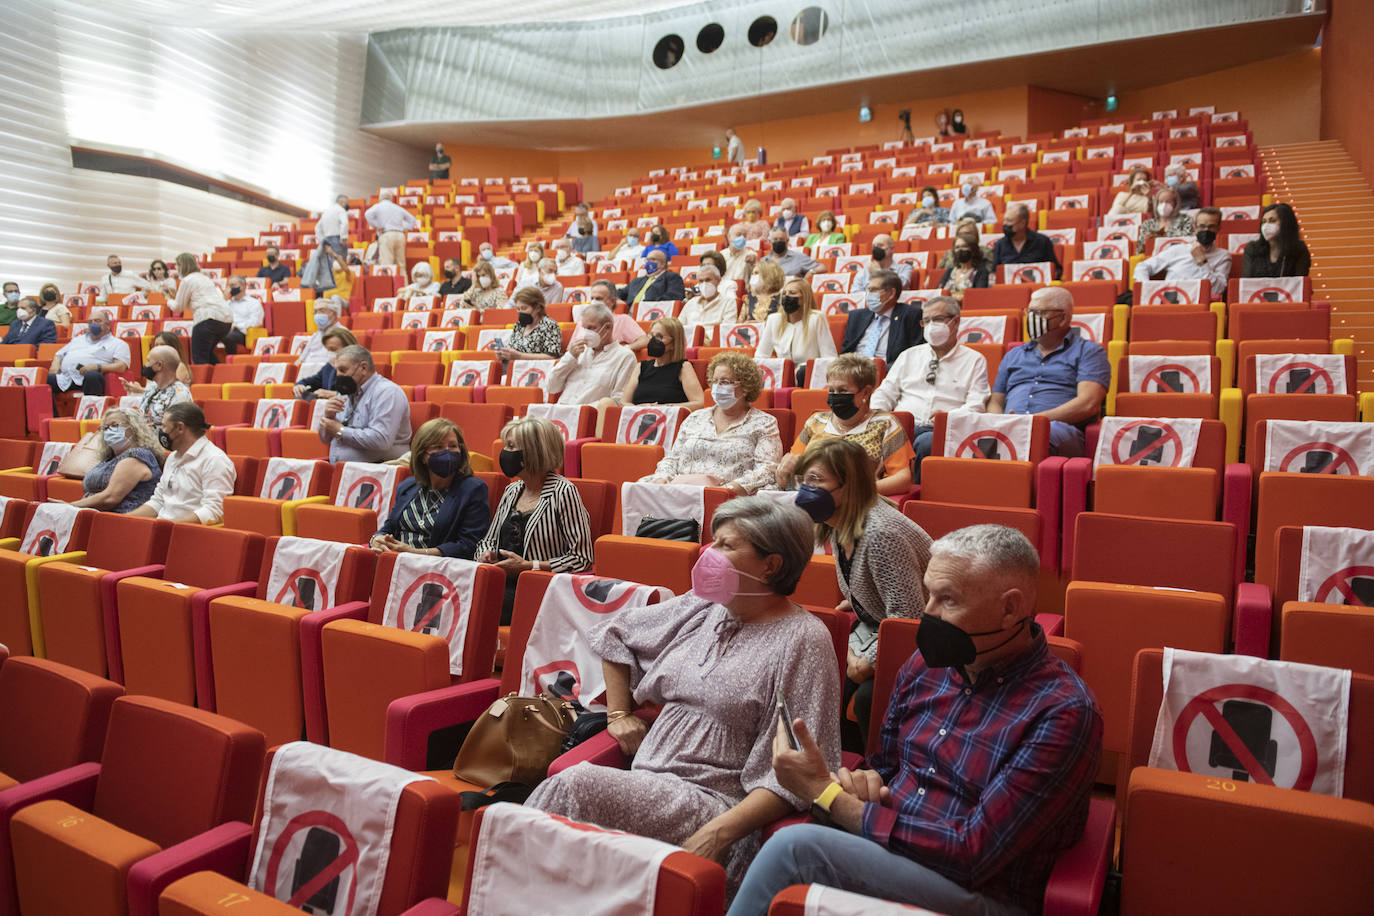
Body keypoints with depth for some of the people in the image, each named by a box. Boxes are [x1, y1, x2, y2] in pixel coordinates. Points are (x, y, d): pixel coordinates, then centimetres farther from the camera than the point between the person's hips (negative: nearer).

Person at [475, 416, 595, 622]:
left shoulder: (563, 492, -7)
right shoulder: (512, 491, 16)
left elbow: (582, 559, -11)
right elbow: (488, 539, 27)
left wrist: (527, 565, -13)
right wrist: (487, 554, 2)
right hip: (502, 585, 7)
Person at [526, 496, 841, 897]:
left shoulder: (804, 641, -8)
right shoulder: (698, 609, 14)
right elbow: (614, 632, 29)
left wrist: (722, 831, -23)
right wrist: (619, 712, 19)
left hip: (715, 803, -6)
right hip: (645, 790, 6)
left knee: (576, 786, -28)